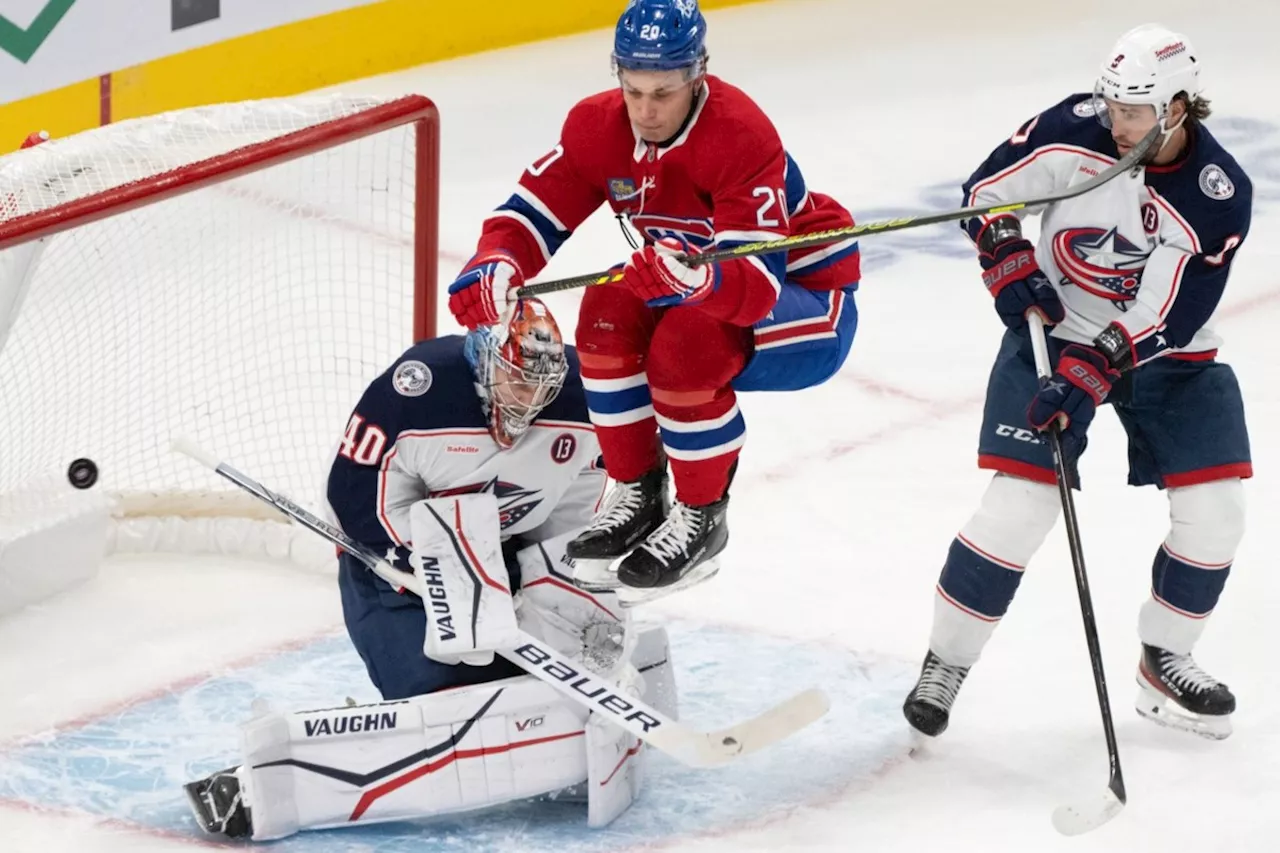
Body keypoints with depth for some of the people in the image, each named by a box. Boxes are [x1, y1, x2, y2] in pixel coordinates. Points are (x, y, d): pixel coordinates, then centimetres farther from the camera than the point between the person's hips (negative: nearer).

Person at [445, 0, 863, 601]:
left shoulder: (741, 137, -32)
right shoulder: (598, 128, -12)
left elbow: (756, 284, -39)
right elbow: (535, 213, -12)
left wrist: (698, 277, -61)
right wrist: (495, 264, -35)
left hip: (806, 294, -6)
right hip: (713, 285, 6)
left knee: (686, 348, -33)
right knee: (610, 319, -22)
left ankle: (701, 518, -10)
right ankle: (638, 494, -3)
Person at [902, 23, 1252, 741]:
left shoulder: (1220, 197, -22)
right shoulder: (1076, 130, -18)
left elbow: (1166, 318, -25)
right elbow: (987, 190, -4)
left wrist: (1090, 373, -32)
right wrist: (1012, 268, -16)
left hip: (1166, 354, 1)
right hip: (1055, 328, -1)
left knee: (1216, 510, -7)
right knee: (1020, 504, -12)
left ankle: (1164, 662, 15)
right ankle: (946, 662, 4)